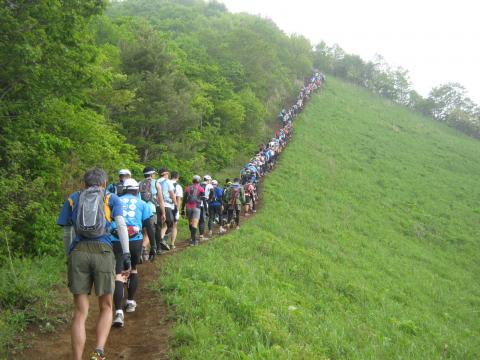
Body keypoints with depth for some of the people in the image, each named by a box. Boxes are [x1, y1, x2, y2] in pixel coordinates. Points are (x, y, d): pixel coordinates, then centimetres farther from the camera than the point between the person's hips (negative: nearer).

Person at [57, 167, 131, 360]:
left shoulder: (73, 199, 20)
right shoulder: (111, 198, 15)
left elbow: (67, 233, 18)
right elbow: (121, 225, 0)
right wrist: (126, 255, -4)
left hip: (78, 252, 1)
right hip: (103, 252, -1)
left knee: (80, 313, 8)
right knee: (106, 308, 14)